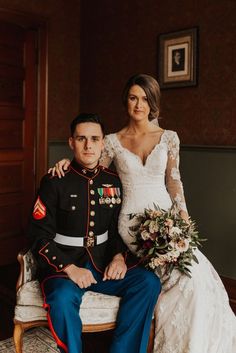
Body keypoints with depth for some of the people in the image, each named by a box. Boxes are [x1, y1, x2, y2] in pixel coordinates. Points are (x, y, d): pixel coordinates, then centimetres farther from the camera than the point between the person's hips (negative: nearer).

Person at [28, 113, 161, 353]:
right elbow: (39, 236, -6)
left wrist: (119, 256, -6)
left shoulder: (113, 181, 8)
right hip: (63, 264, -4)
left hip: (104, 262, 4)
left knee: (148, 283, -17)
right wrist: (69, 268, -18)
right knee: (63, 298, -34)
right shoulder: (55, 182, -5)